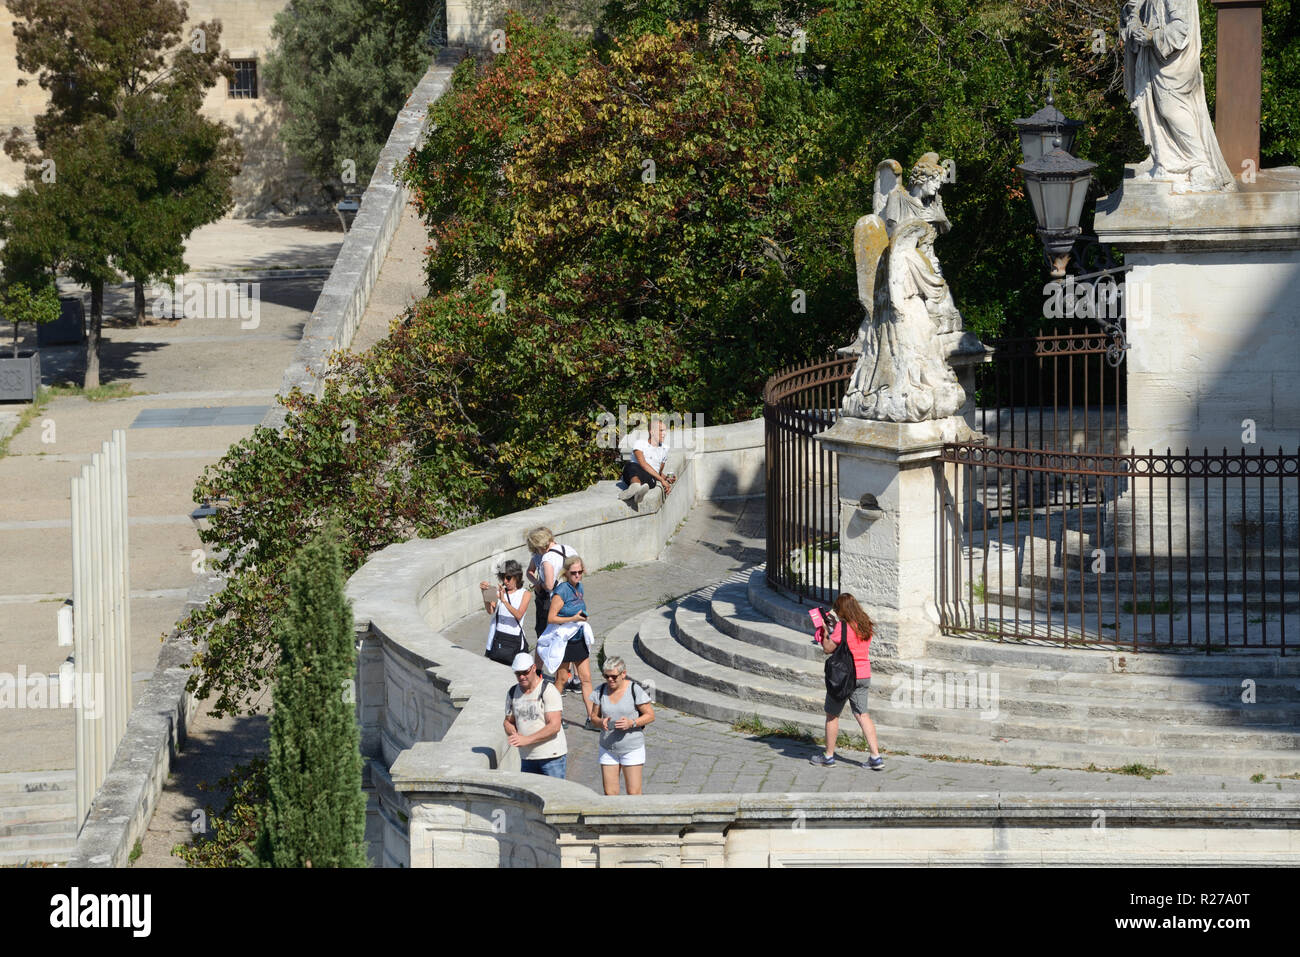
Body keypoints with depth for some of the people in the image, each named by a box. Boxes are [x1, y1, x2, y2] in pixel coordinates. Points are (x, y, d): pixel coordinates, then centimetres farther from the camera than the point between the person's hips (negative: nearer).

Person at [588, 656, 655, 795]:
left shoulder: (635, 690, -11)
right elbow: (594, 715, 9)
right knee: (609, 793, 3)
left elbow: (650, 715, -6)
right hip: (608, 749, 4)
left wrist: (632, 723, -23)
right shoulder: (600, 691, 1)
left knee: (634, 793, -4)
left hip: (632, 747, -4)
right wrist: (601, 722, -15)